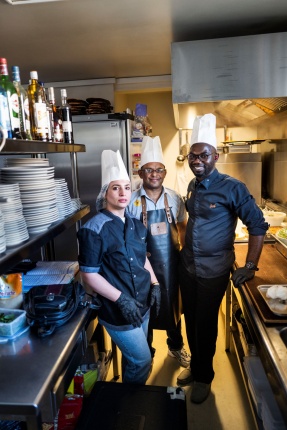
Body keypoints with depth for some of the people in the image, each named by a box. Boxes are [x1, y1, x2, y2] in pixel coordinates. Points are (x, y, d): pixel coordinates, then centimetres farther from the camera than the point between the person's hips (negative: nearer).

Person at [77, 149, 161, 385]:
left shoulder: (136, 224, 3)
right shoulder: (94, 229, -18)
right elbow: (89, 275, -17)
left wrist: (155, 284, 2)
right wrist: (121, 299, -21)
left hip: (142, 303, 7)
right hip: (117, 309, -6)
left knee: (133, 357, 23)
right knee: (142, 360, 5)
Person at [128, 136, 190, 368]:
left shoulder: (174, 198, -3)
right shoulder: (132, 200, -10)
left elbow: (182, 226, 8)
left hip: (171, 261, 2)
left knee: (173, 303, 19)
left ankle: (176, 346, 44)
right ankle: (146, 350, 39)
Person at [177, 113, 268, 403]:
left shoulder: (232, 188, -16)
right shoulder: (192, 186, 4)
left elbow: (258, 226, -13)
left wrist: (250, 267, -17)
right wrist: (184, 249, 14)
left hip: (213, 271, -5)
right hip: (187, 266, 6)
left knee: (205, 324, 9)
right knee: (190, 320, 18)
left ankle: (204, 376, 34)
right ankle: (195, 365, 41)